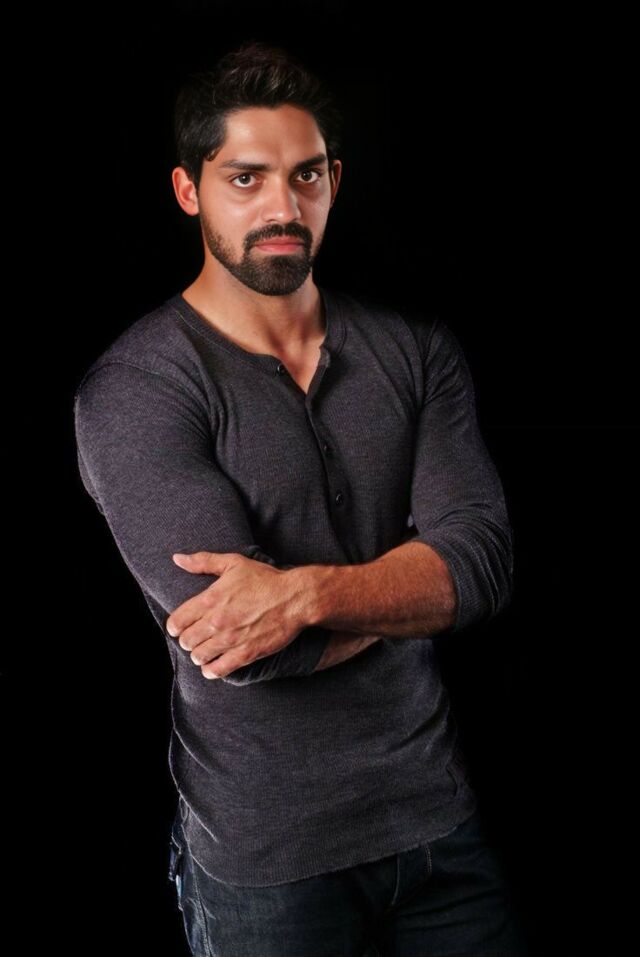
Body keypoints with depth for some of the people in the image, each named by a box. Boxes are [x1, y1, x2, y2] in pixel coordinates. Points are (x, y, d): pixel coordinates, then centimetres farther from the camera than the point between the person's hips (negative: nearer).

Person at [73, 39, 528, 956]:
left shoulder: (415, 346, 1)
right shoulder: (132, 388, -14)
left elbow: (485, 559, -10)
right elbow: (241, 649, -23)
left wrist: (311, 591, -25)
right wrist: (413, 582, -11)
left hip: (437, 809, 4)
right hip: (266, 856, -4)